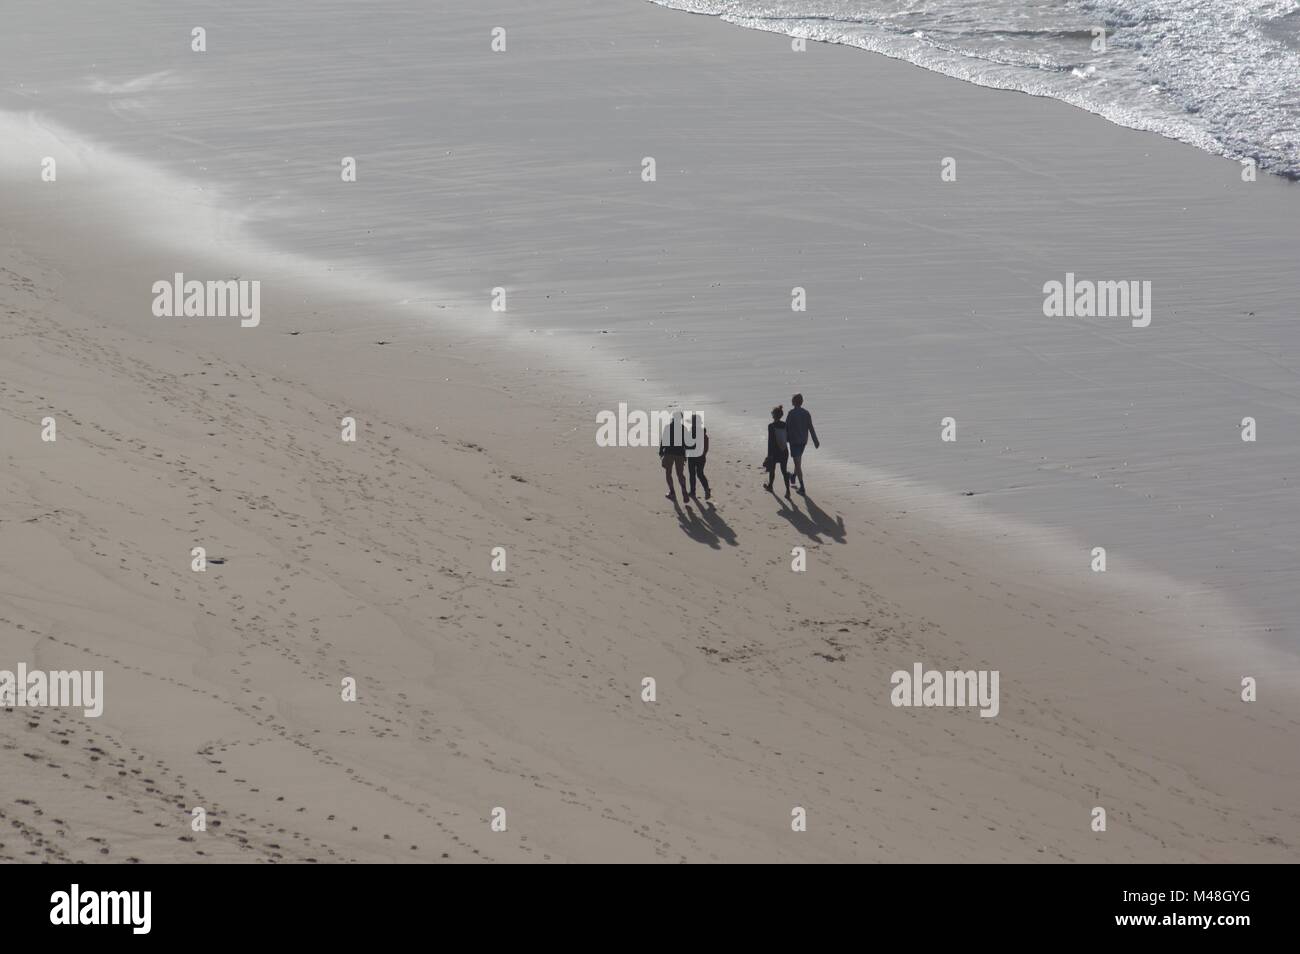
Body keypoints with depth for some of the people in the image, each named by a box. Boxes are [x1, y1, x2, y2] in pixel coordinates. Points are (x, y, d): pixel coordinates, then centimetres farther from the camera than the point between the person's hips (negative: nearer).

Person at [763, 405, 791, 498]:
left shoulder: (771, 426, -17)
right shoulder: (785, 425, -4)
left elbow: (770, 441, -16)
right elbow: (789, 439, 5)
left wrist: (769, 454, -12)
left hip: (774, 452, -4)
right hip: (784, 452, 4)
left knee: (772, 470, 19)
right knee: (784, 470, 8)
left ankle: (770, 486, 41)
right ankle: (788, 490, -4)